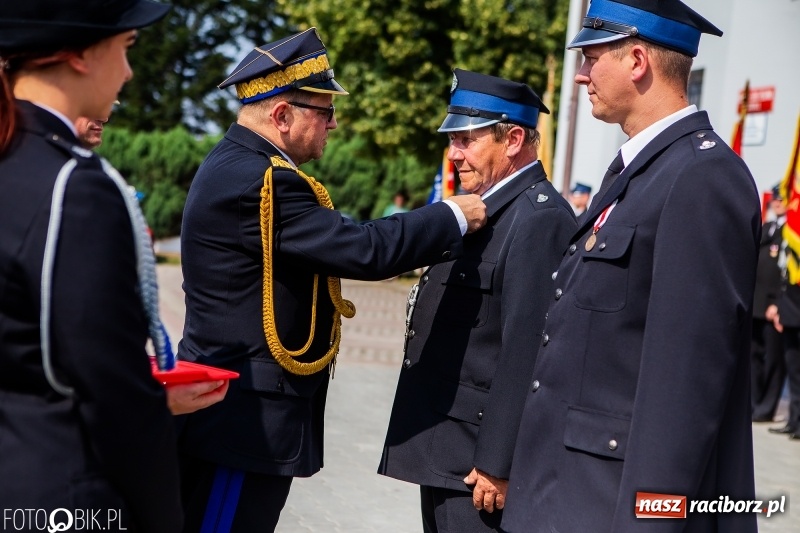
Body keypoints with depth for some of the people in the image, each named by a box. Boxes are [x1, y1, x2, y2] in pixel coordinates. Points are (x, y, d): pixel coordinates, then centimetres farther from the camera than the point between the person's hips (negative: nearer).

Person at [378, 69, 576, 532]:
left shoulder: (540, 219, -18)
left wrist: (498, 464, -24)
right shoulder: (477, 208, 15)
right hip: (440, 450, 9)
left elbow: (526, 353, -23)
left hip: (478, 460, -9)